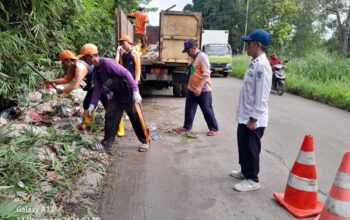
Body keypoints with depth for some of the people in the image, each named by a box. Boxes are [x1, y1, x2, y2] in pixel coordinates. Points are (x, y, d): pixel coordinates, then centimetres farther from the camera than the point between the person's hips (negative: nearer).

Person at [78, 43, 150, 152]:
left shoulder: (107, 62, -22)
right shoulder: (95, 71, 6)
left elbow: (126, 73, -24)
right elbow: (98, 88, 13)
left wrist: (135, 91, -28)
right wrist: (93, 104, 7)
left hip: (128, 92, -9)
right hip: (117, 94, 9)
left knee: (136, 117, 0)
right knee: (110, 116, 7)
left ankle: (145, 141, 15)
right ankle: (107, 143, 20)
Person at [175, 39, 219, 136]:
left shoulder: (202, 57, -17)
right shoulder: (191, 57, 11)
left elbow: (206, 74, -24)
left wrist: (199, 88, -30)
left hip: (203, 90, -8)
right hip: (192, 89, 8)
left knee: (206, 109, 1)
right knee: (189, 108, 13)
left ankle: (214, 128, 15)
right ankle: (186, 127, 26)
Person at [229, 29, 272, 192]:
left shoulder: (262, 66, -20)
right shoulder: (254, 63, 11)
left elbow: (261, 95, -23)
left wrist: (254, 118, -21)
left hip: (253, 118, -10)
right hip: (245, 115, 10)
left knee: (251, 148, 3)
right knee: (243, 145, 21)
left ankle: (252, 180, 19)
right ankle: (245, 171, 38)